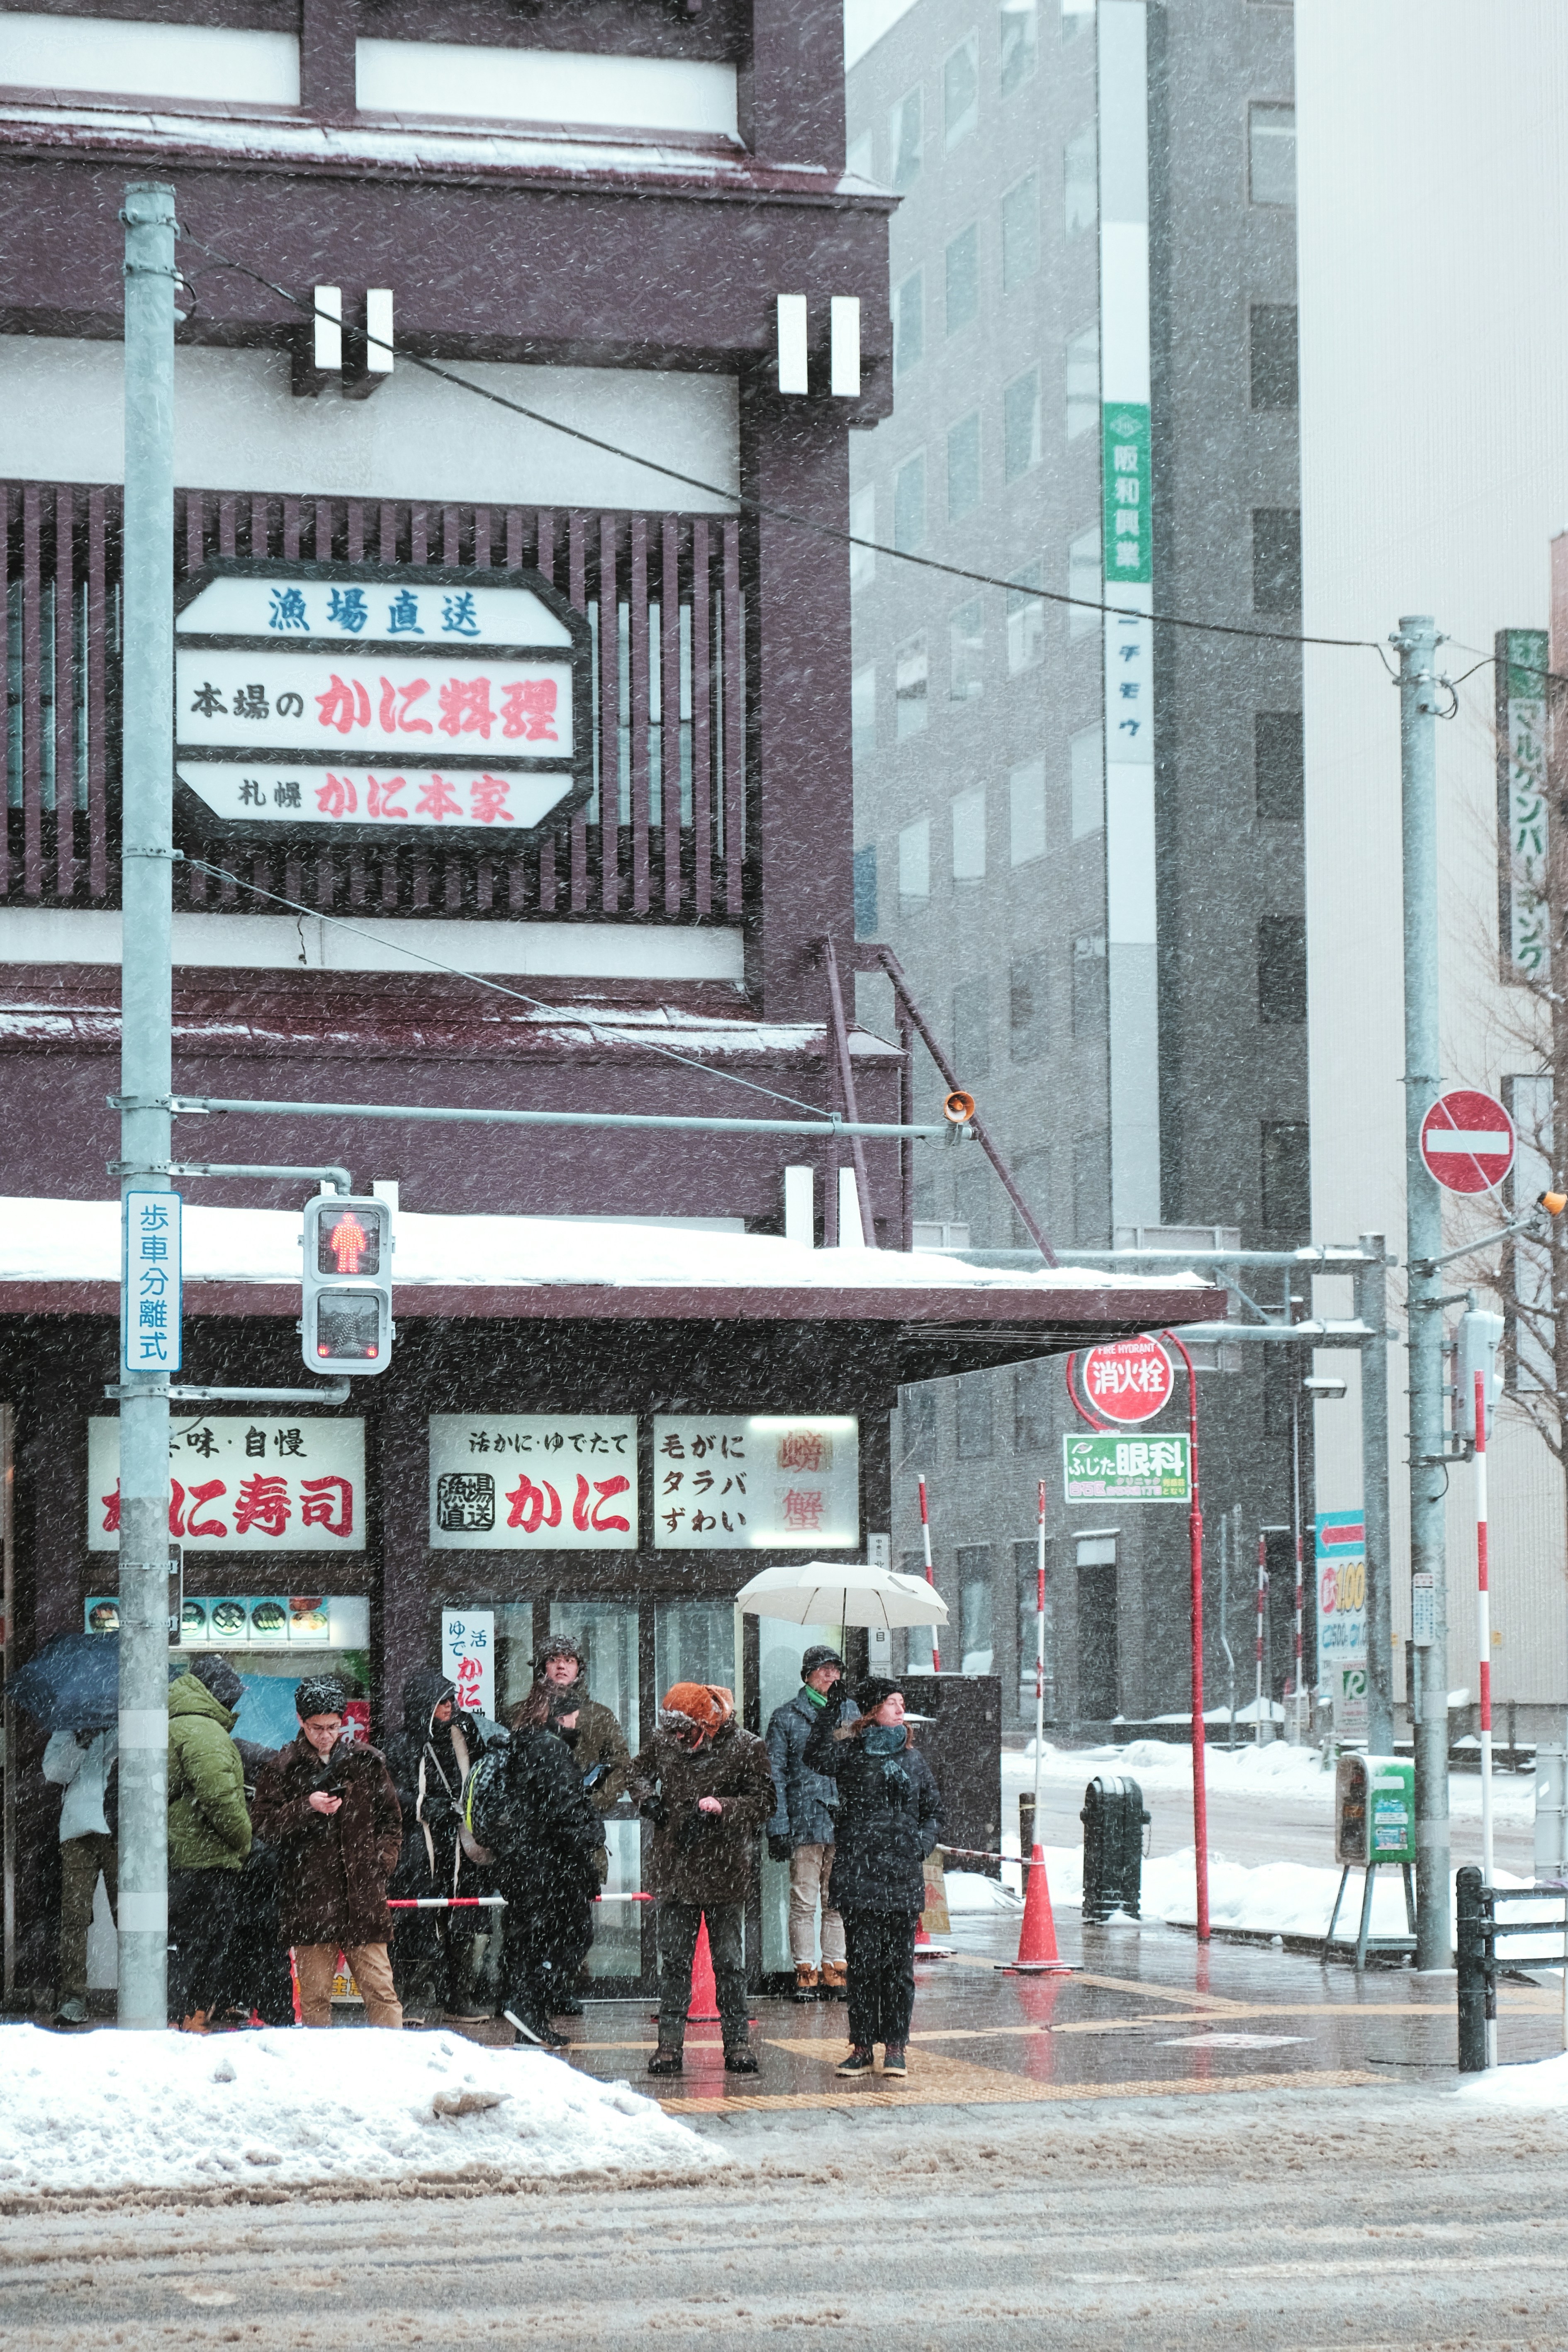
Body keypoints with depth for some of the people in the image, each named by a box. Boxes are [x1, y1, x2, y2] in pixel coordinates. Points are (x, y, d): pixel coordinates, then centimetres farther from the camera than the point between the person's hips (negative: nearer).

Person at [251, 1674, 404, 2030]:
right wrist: (307, 1808, -12)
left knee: (380, 1990, -3)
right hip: (309, 1898, 0)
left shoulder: (367, 1761, 9)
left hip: (363, 1895, 1)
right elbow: (265, 1828, 1)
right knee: (314, 1995, 3)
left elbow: (390, 1819, 15)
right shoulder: (282, 1768, 4)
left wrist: (383, 1860, 2)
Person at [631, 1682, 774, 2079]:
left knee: (729, 1960, 4)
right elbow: (640, 1772, 19)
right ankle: (670, 2042, 9)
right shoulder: (664, 1741, 1)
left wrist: (722, 1807, -21)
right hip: (674, 1868, 3)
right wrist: (647, 1797, -2)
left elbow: (764, 1801, -7)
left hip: (724, 1869, -3)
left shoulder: (746, 1747, -9)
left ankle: (737, 2042, 11)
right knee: (674, 1959, 5)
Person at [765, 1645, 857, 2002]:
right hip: (805, 1821, -3)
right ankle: (805, 1974, 3)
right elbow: (775, 1774, 0)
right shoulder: (786, 1717, 4)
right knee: (804, 1902, -3)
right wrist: (778, 1826, -8)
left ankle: (835, 1972, 11)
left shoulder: (850, 1712, 14)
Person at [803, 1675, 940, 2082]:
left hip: (903, 1877, 2)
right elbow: (817, 1758, -20)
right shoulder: (850, 1753, 2)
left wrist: (922, 1845, 2)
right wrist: (831, 1709, -23)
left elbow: (931, 1813, 21)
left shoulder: (913, 1759, 12)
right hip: (857, 1873, -2)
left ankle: (895, 2047, 9)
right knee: (862, 1963, 0)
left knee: (899, 1964, 2)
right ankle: (861, 2046, 7)